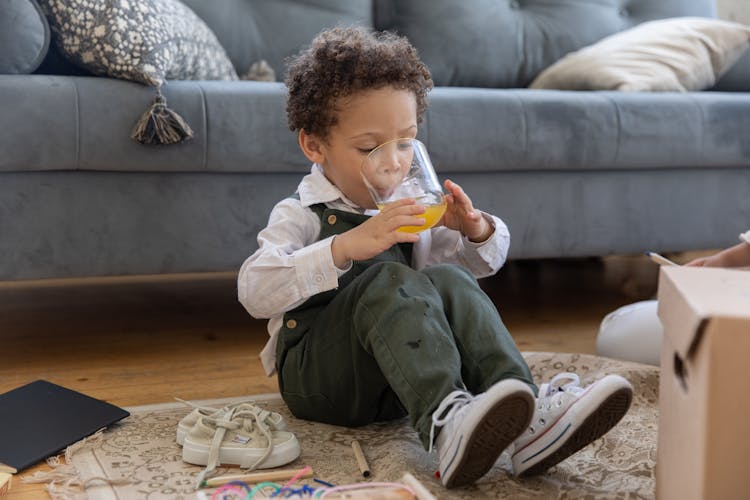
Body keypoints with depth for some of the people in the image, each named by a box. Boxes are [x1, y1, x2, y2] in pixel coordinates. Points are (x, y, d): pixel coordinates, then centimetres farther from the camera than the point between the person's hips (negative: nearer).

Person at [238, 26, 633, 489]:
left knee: (450, 280, -20)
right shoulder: (300, 215, -3)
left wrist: (477, 229, -5)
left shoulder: (412, 210, 14)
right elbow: (255, 292, -21)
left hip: (401, 379, 5)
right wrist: (347, 246, -35)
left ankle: (530, 420, -35)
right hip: (319, 377, -4)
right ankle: (445, 424, -53)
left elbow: (484, 261, 21)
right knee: (387, 281, -30)